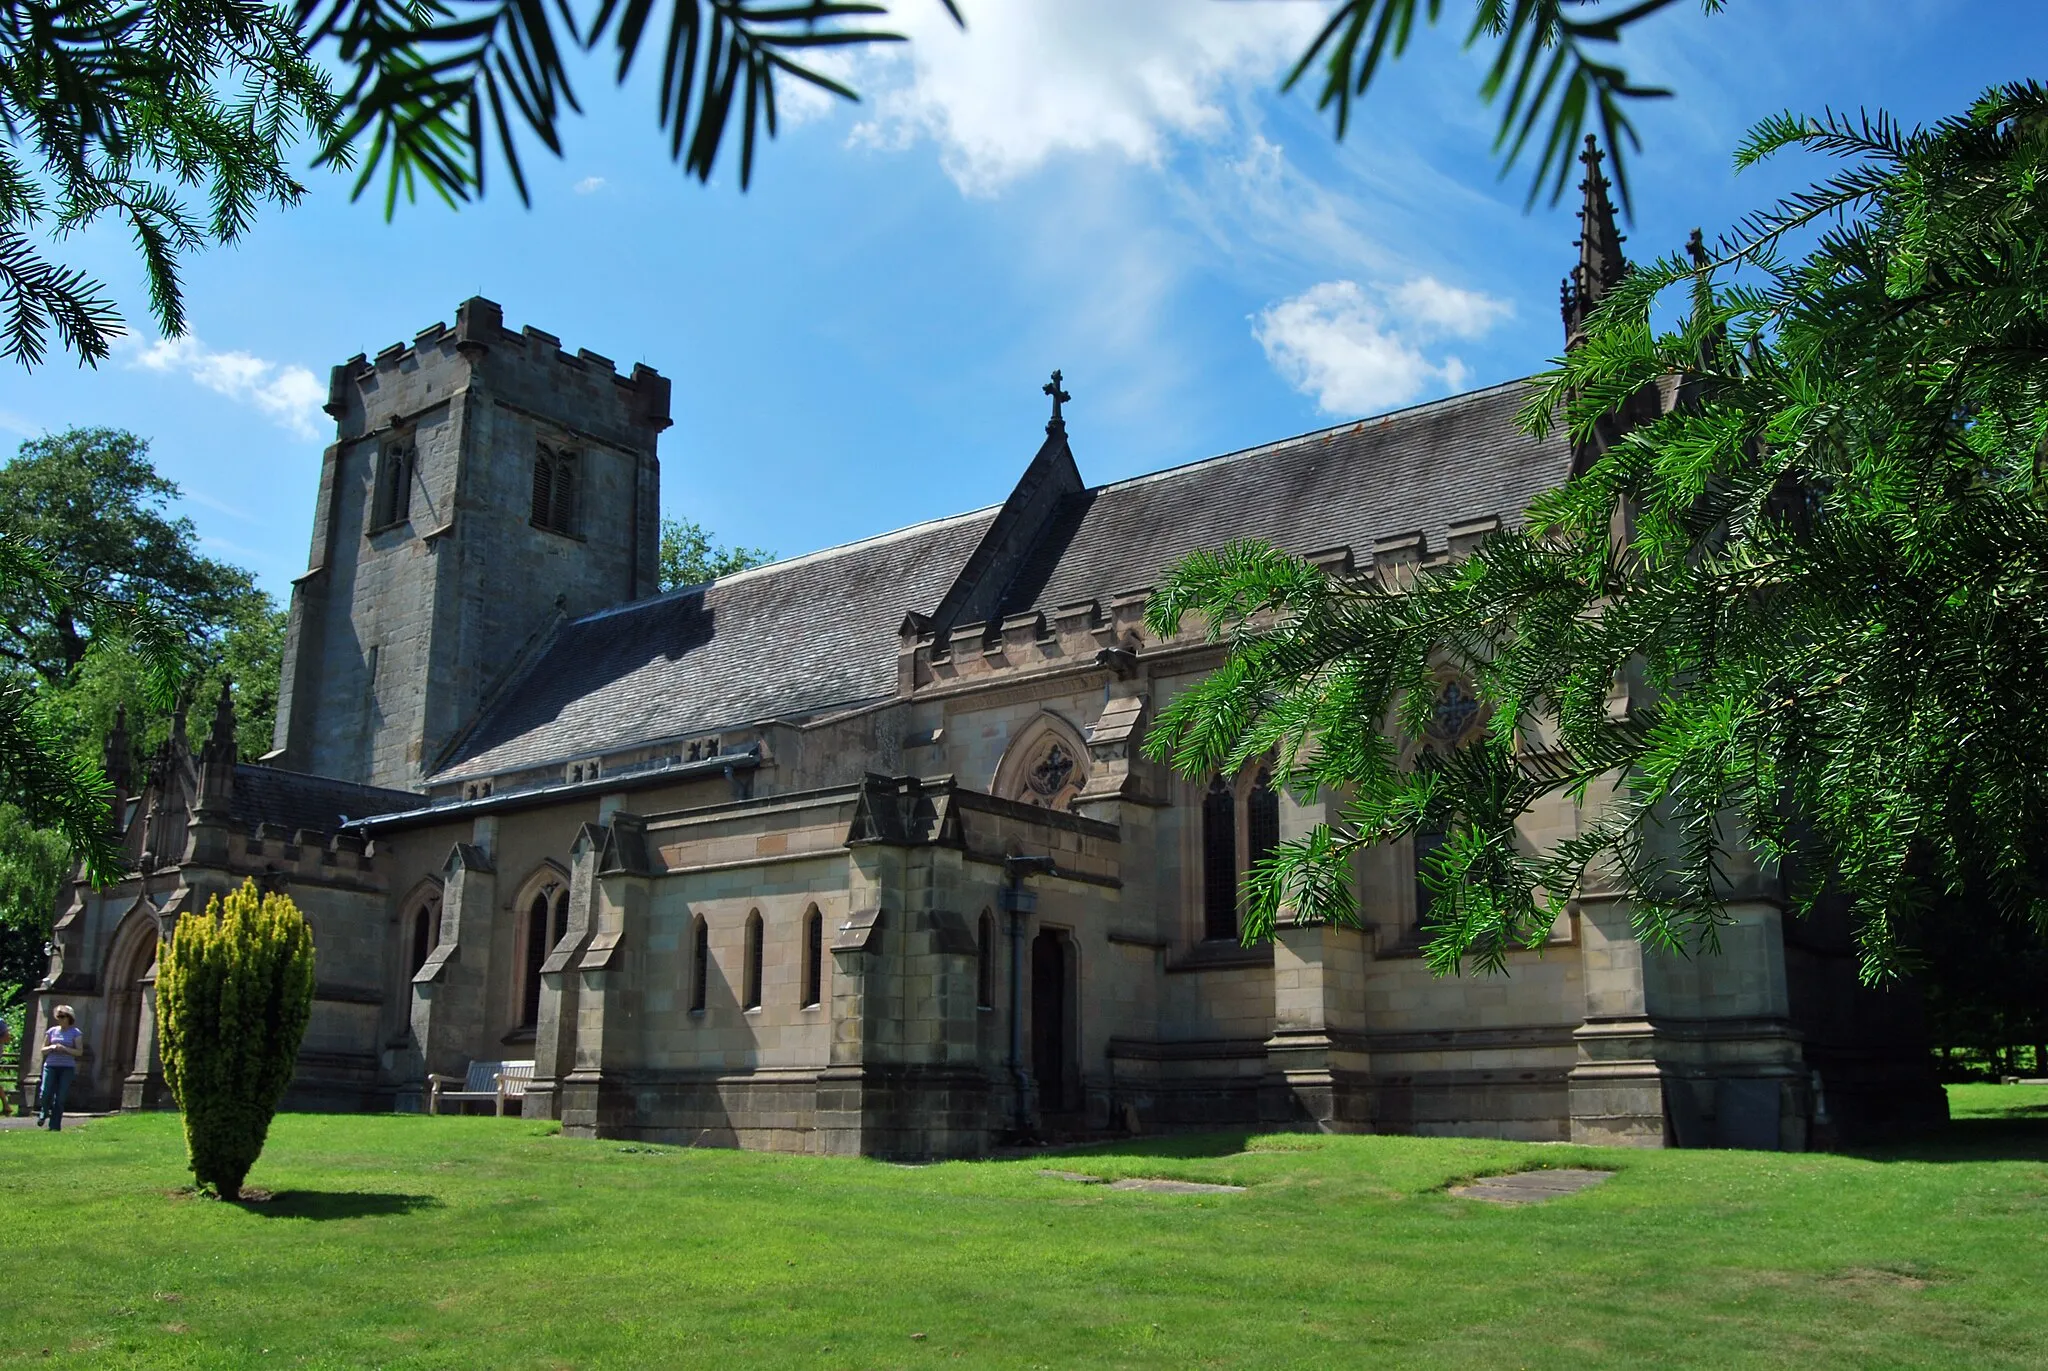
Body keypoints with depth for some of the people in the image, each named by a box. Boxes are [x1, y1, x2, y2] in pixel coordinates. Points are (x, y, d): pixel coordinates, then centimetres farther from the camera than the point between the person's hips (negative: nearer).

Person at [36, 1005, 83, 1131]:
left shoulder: (75, 1032, 3)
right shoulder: (52, 1031, 11)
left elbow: (79, 1052, -2)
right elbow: (43, 1050, 14)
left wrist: (64, 1048, -15)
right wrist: (51, 1047, -8)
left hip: (67, 1068, -2)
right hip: (50, 1065, 2)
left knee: (60, 1098, -4)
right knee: (45, 1094, -9)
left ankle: (55, 1126, 5)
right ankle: (44, 1113, 25)